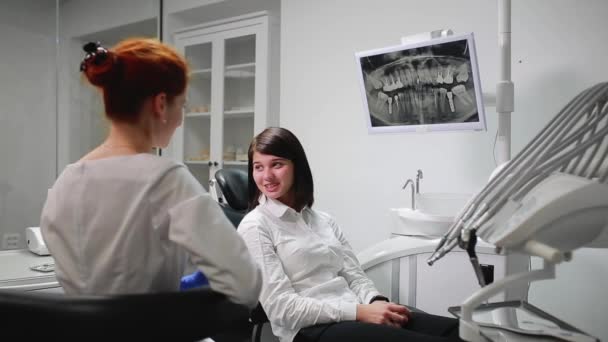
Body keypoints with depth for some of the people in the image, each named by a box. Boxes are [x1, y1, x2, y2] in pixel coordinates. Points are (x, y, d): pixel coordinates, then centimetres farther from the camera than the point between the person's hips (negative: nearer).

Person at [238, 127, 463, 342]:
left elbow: (355, 277, 13)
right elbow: (280, 307, -11)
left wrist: (376, 303, -11)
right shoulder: (254, 226, -2)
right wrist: (360, 312, -17)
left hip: (356, 317, 6)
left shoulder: (324, 220, 18)